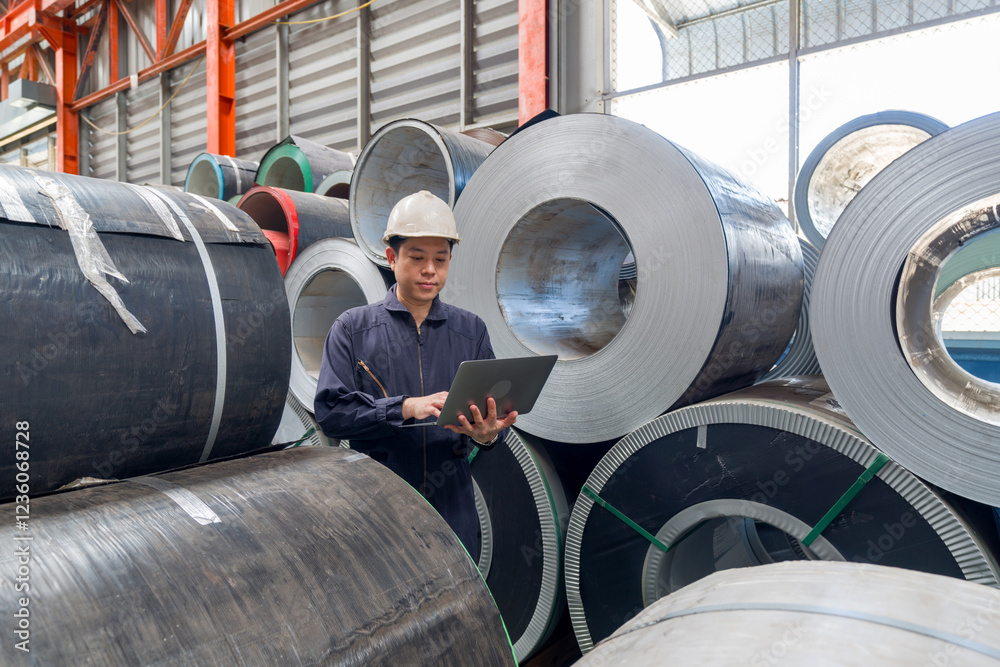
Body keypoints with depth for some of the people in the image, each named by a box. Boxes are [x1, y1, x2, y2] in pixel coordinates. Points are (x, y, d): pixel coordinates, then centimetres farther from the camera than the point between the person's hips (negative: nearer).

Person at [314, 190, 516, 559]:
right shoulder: (352, 328, 1)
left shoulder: (471, 330, 9)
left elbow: (494, 413, 5)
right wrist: (406, 407, -22)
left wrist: (486, 433, -18)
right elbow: (330, 410, -10)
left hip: (452, 505, 2)